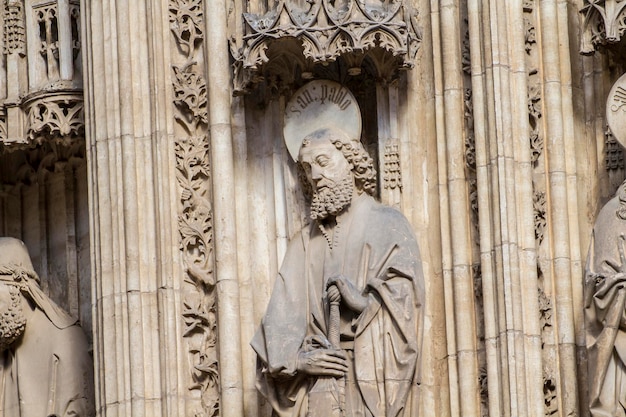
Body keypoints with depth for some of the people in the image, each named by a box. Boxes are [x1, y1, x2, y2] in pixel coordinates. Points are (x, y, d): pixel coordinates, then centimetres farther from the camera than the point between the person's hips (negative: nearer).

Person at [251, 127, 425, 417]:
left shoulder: (387, 224, 10)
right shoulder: (306, 242, 21)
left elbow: (405, 294, -4)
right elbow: (281, 314, 11)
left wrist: (367, 302, -23)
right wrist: (295, 358, -8)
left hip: (372, 377, -3)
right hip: (320, 388, 3)